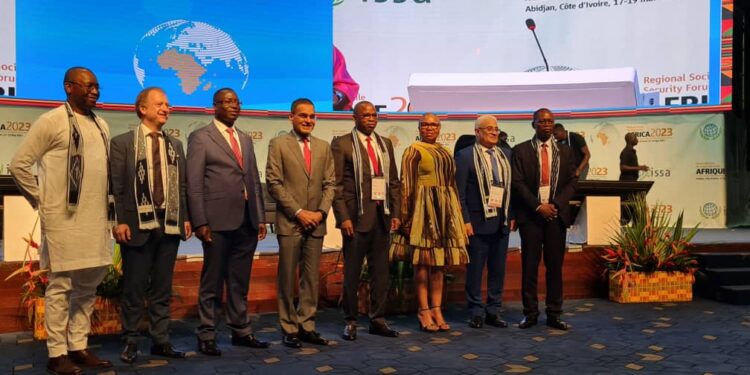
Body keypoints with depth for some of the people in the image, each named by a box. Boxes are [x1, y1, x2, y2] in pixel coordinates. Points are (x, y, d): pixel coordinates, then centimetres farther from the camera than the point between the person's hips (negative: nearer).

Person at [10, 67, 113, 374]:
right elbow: (19, 164, -5)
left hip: (96, 220, 7)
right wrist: (41, 202, -3)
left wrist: (106, 203, 11)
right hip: (64, 220, -6)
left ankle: (78, 347, 21)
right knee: (61, 287, 0)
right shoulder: (51, 121, -6)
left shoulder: (101, 125, 14)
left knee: (87, 287, 11)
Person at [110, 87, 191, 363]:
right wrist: (120, 222, -11)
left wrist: (185, 218, 5)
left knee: (162, 288, 10)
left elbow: (182, 185, 12)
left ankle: (160, 341, 19)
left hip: (170, 226, 4)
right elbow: (116, 186, -4)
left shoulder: (175, 145, 14)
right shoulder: (122, 143, 1)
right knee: (134, 288, 5)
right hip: (138, 226, -4)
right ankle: (131, 342, 18)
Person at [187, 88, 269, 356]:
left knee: (240, 282, 12)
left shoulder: (246, 139, 17)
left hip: (247, 221, 5)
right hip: (218, 221, -5)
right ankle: (207, 336, 14)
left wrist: (260, 217, 10)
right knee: (212, 282, 4)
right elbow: (194, 184, -6)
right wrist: (200, 222, -13)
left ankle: (241, 331, 23)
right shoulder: (200, 138, -1)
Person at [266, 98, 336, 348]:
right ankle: (289, 329, 12)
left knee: (312, 278, 7)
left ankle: (307, 327, 16)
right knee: (287, 278, 2)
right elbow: (274, 183, -7)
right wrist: (298, 212, -11)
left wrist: (321, 211, -4)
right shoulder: (279, 144, -1)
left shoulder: (323, 147, 12)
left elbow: (330, 183, 10)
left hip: (316, 222, 4)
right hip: (290, 222, -4)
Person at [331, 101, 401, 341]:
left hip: (382, 215, 5)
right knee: (352, 272, 3)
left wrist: (396, 213, 7)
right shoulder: (342, 144, -1)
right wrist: (343, 217, -12)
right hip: (357, 216, -5)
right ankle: (350, 321, 15)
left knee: (380, 271, 9)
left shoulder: (385, 144, 15)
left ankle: (378, 320, 20)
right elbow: (336, 184, -6)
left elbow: (394, 181, 15)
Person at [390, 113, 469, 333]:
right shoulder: (413, 151, -2)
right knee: (422, 260, -3)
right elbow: (406, 184, -9)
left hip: (444, 210, 6)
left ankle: (436, 310, 13)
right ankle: (424, 311, 4)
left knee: (440, 260, 7)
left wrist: (456, 213, 13)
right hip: (423, 208, -6)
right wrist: (406, 215, -16)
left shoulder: (446, 153, 16)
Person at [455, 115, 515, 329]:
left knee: (498, 269, 10)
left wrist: (512, 216, 7)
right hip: (478, 221, -5)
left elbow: (511, 187, 14)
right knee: (475, 269, 3)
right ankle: (476, 313, 14)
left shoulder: (505, 155, 13)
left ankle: (494, 311, 21)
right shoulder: (465, 156, -3)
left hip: (502, 221, 5)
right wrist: (465, 220, -12)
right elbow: (459, 192, -7)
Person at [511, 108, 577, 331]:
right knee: (529, 265, 1)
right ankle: (530, 313, 10)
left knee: (555, 266, 5)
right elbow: (517, 183, -4)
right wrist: (538, 206, -12)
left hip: (557, 215, 2)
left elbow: (572, 182, 8)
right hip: (530, 215, -2)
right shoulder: (520, 151, 3)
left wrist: (555, 204, -8)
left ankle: (554, 314, 12)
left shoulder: (564, 152, 12)